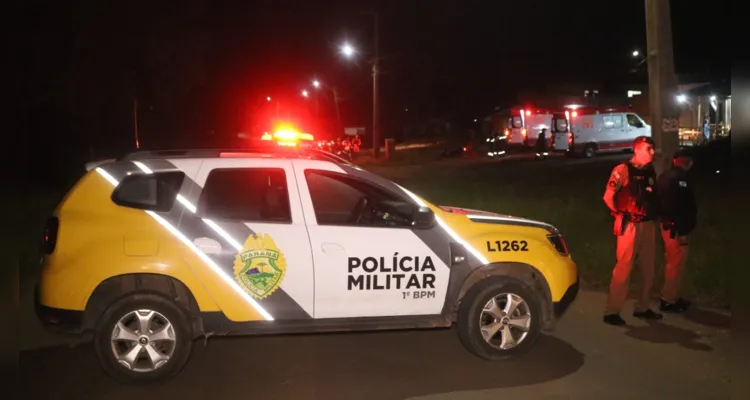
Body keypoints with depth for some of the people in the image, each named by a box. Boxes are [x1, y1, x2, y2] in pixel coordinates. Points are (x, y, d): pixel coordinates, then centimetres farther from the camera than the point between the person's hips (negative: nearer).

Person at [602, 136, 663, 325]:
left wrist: (655, 214, 6)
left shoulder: (650, 171, 11)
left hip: (649, 225, 7)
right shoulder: (623, 170, -10)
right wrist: (621, 216, -5)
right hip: (630, 225, -7)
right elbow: (608, 196, -14)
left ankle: (642, 308, 26)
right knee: (623, 269, -6)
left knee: (648, 268, 13)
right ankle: (611, 311, 1)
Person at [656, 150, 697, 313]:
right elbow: (677, 207, -24)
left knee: (672, 263, 17)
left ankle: (672, 297, 27)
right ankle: (668, 300, 2)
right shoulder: (677, 178, -18)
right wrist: (682, 231, -23)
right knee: (676, 264, -4)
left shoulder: (666, 176, 14)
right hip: (676, 228, -11)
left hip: (668, 225, 11)